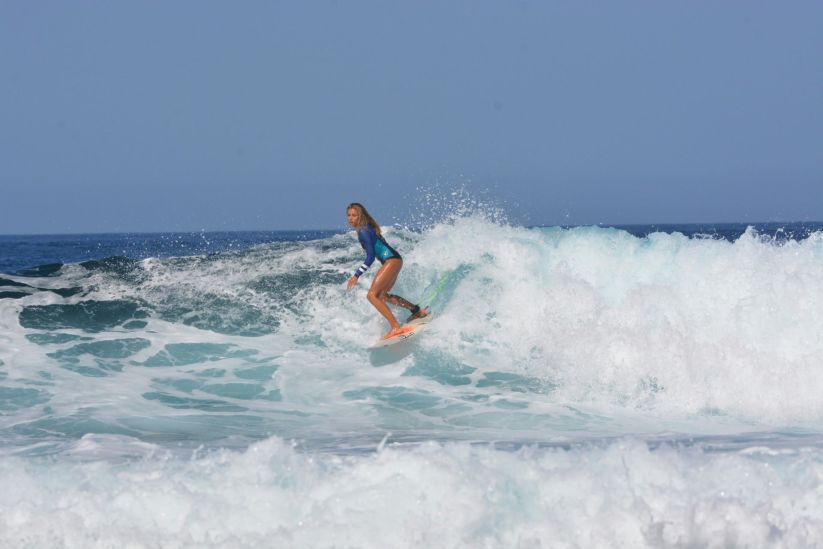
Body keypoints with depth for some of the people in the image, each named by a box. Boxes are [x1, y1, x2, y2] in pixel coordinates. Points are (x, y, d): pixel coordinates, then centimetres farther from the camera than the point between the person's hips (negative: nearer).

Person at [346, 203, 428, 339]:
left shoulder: (363, 231, -12)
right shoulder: (368, 228, 17)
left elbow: (371, 256, -17)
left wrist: (356, 275, -20)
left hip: (391, 260, -10)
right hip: (394, 261, 10)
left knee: (372, 295, -17)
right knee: (382, 295, 26)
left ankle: (395, 327, -26)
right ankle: (417, 311, 32)